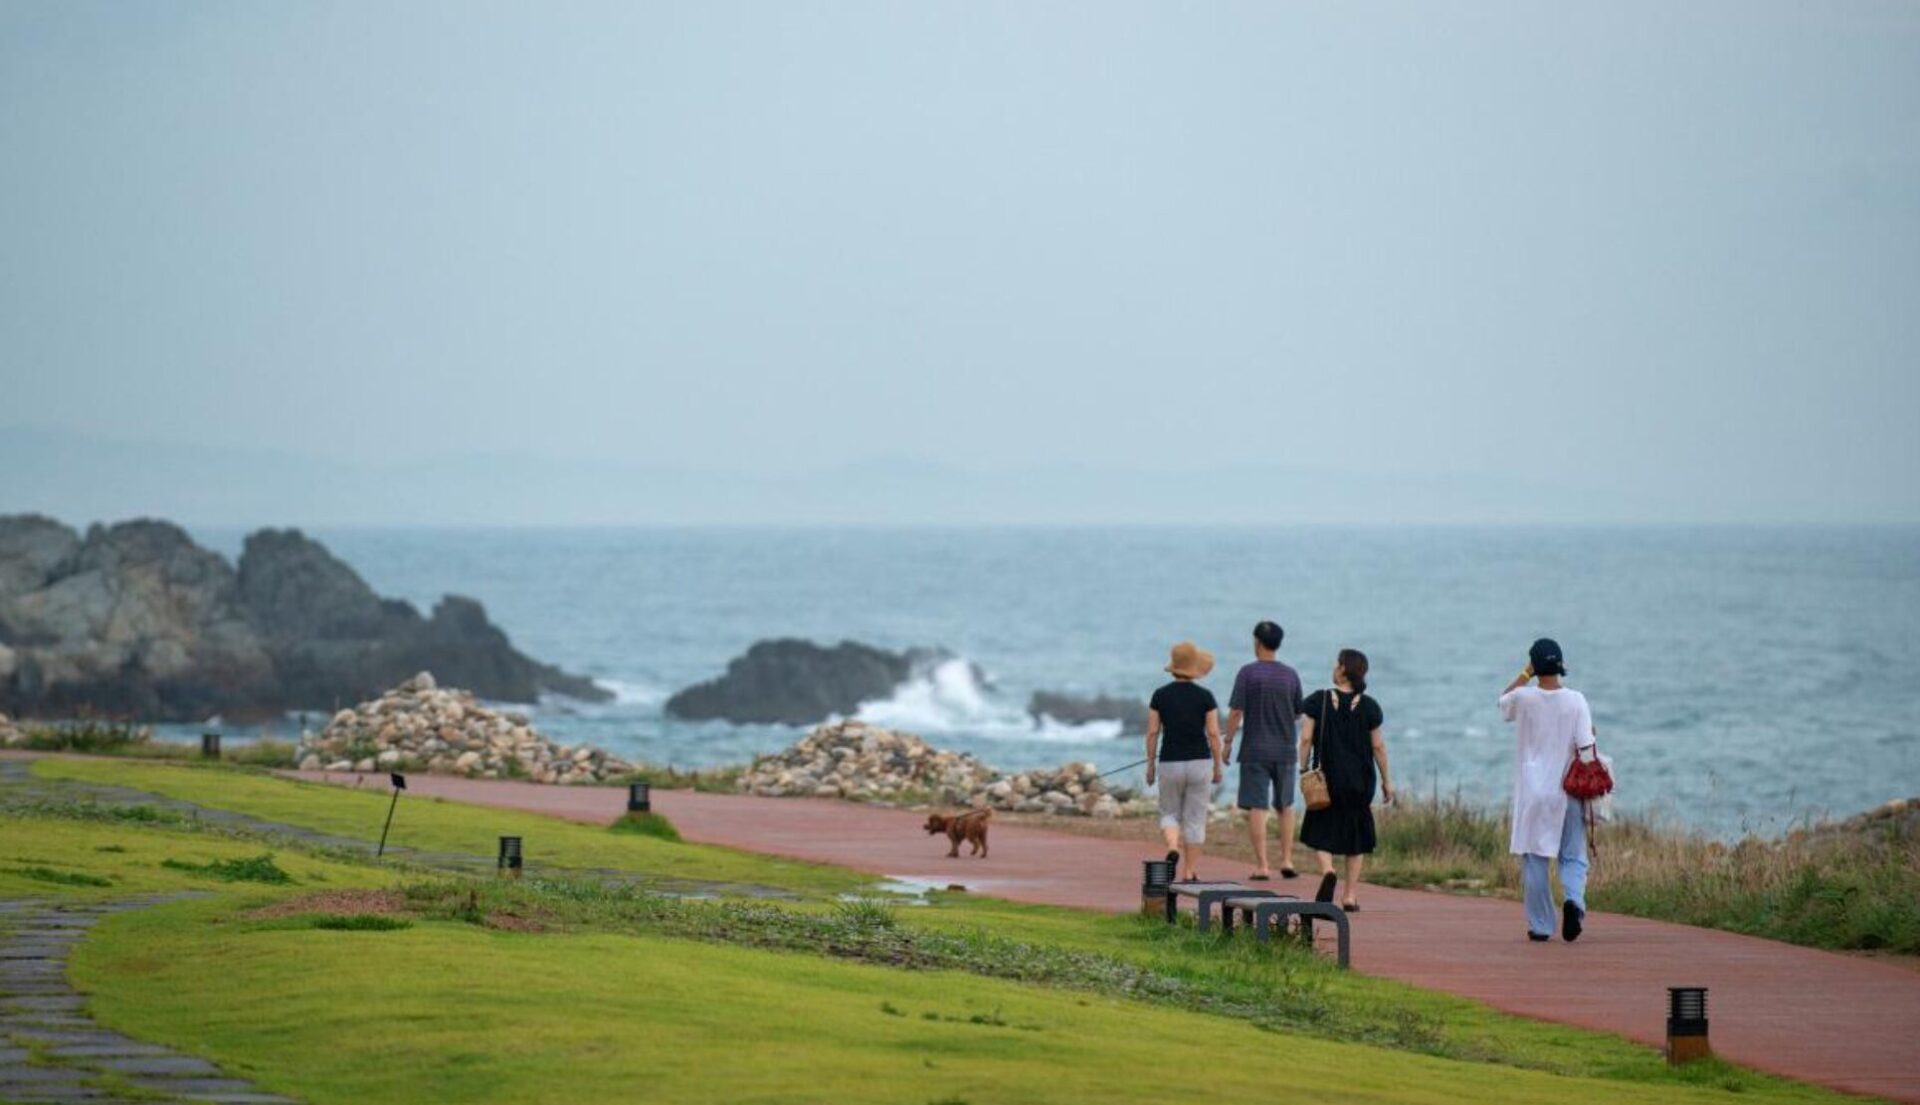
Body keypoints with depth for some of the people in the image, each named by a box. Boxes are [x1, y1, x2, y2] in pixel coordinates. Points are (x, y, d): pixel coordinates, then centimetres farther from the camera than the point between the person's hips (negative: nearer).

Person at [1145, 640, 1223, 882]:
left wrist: (1150, 764, 8)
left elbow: (1152, 732, -2)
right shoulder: (1205, 697, -6)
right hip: (1200, 762, -1)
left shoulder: (1160, 696, -2)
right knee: (1195, 821, 8)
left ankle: (1173, 847, -14)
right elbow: (1213, 734, -5)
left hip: (1170, 763, 1)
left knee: (1169, 814, 16)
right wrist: (1218, 766, 4)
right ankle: (1189, 873, 8)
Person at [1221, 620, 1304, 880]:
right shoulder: (1291, 675, 3)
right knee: (1285, 806, 17)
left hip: (1255, 751, -4)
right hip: (1285, 751, 4)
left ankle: (1262, 866, -6)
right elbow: (1298, 712, 11)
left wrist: (1227, 742, -2)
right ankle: (1286, 860, 10)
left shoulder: (1248, 673, -8)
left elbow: (1236, 712, -11)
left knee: (1256, 808, -2)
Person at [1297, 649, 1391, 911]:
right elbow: (1378, 746, 0)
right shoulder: (1368, 706, -3)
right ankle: (1350, 896, 9)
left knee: (1321, 831, 10)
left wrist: (1304, 771, 3)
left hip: (1327, 778, -1)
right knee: (1355, 836, 11)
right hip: (1360, 780, 1)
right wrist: (1386, 780, 9)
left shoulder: (1319, 701, -6)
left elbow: (1306, 739, -7)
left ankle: (1327, 870, -19)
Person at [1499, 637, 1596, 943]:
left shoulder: (1524, 698, -5)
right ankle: (1573, 900, -18)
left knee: (1534, 859, 8)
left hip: (1532, 793, 0)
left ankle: (1540, 926, 10)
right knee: (1573, 856, 10)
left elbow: (1502, 702, 19)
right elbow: (1584, 748, -8)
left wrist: (1524, 675, 14)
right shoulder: (1576, 701, -7)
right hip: (1567, 792, 0)